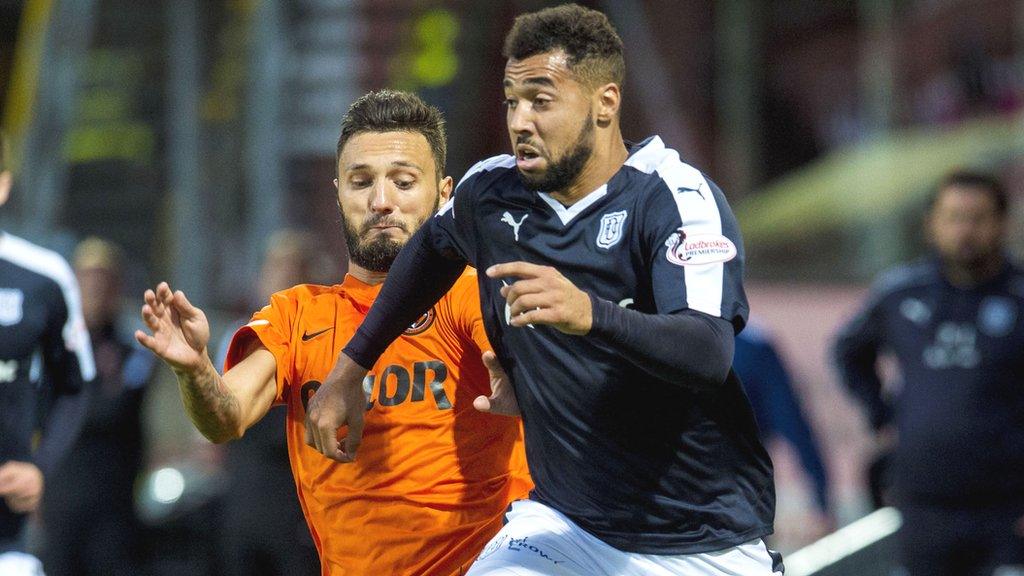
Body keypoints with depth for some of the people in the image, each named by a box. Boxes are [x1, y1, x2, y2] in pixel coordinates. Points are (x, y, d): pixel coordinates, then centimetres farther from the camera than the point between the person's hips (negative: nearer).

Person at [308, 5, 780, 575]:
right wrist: (351, 369, 27)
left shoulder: (676, 196, -15)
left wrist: (589, 314, -48)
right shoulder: (493, 192, 3)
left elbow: (710, 354, -31)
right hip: (564, 524, 4)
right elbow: (432, 249, 28)